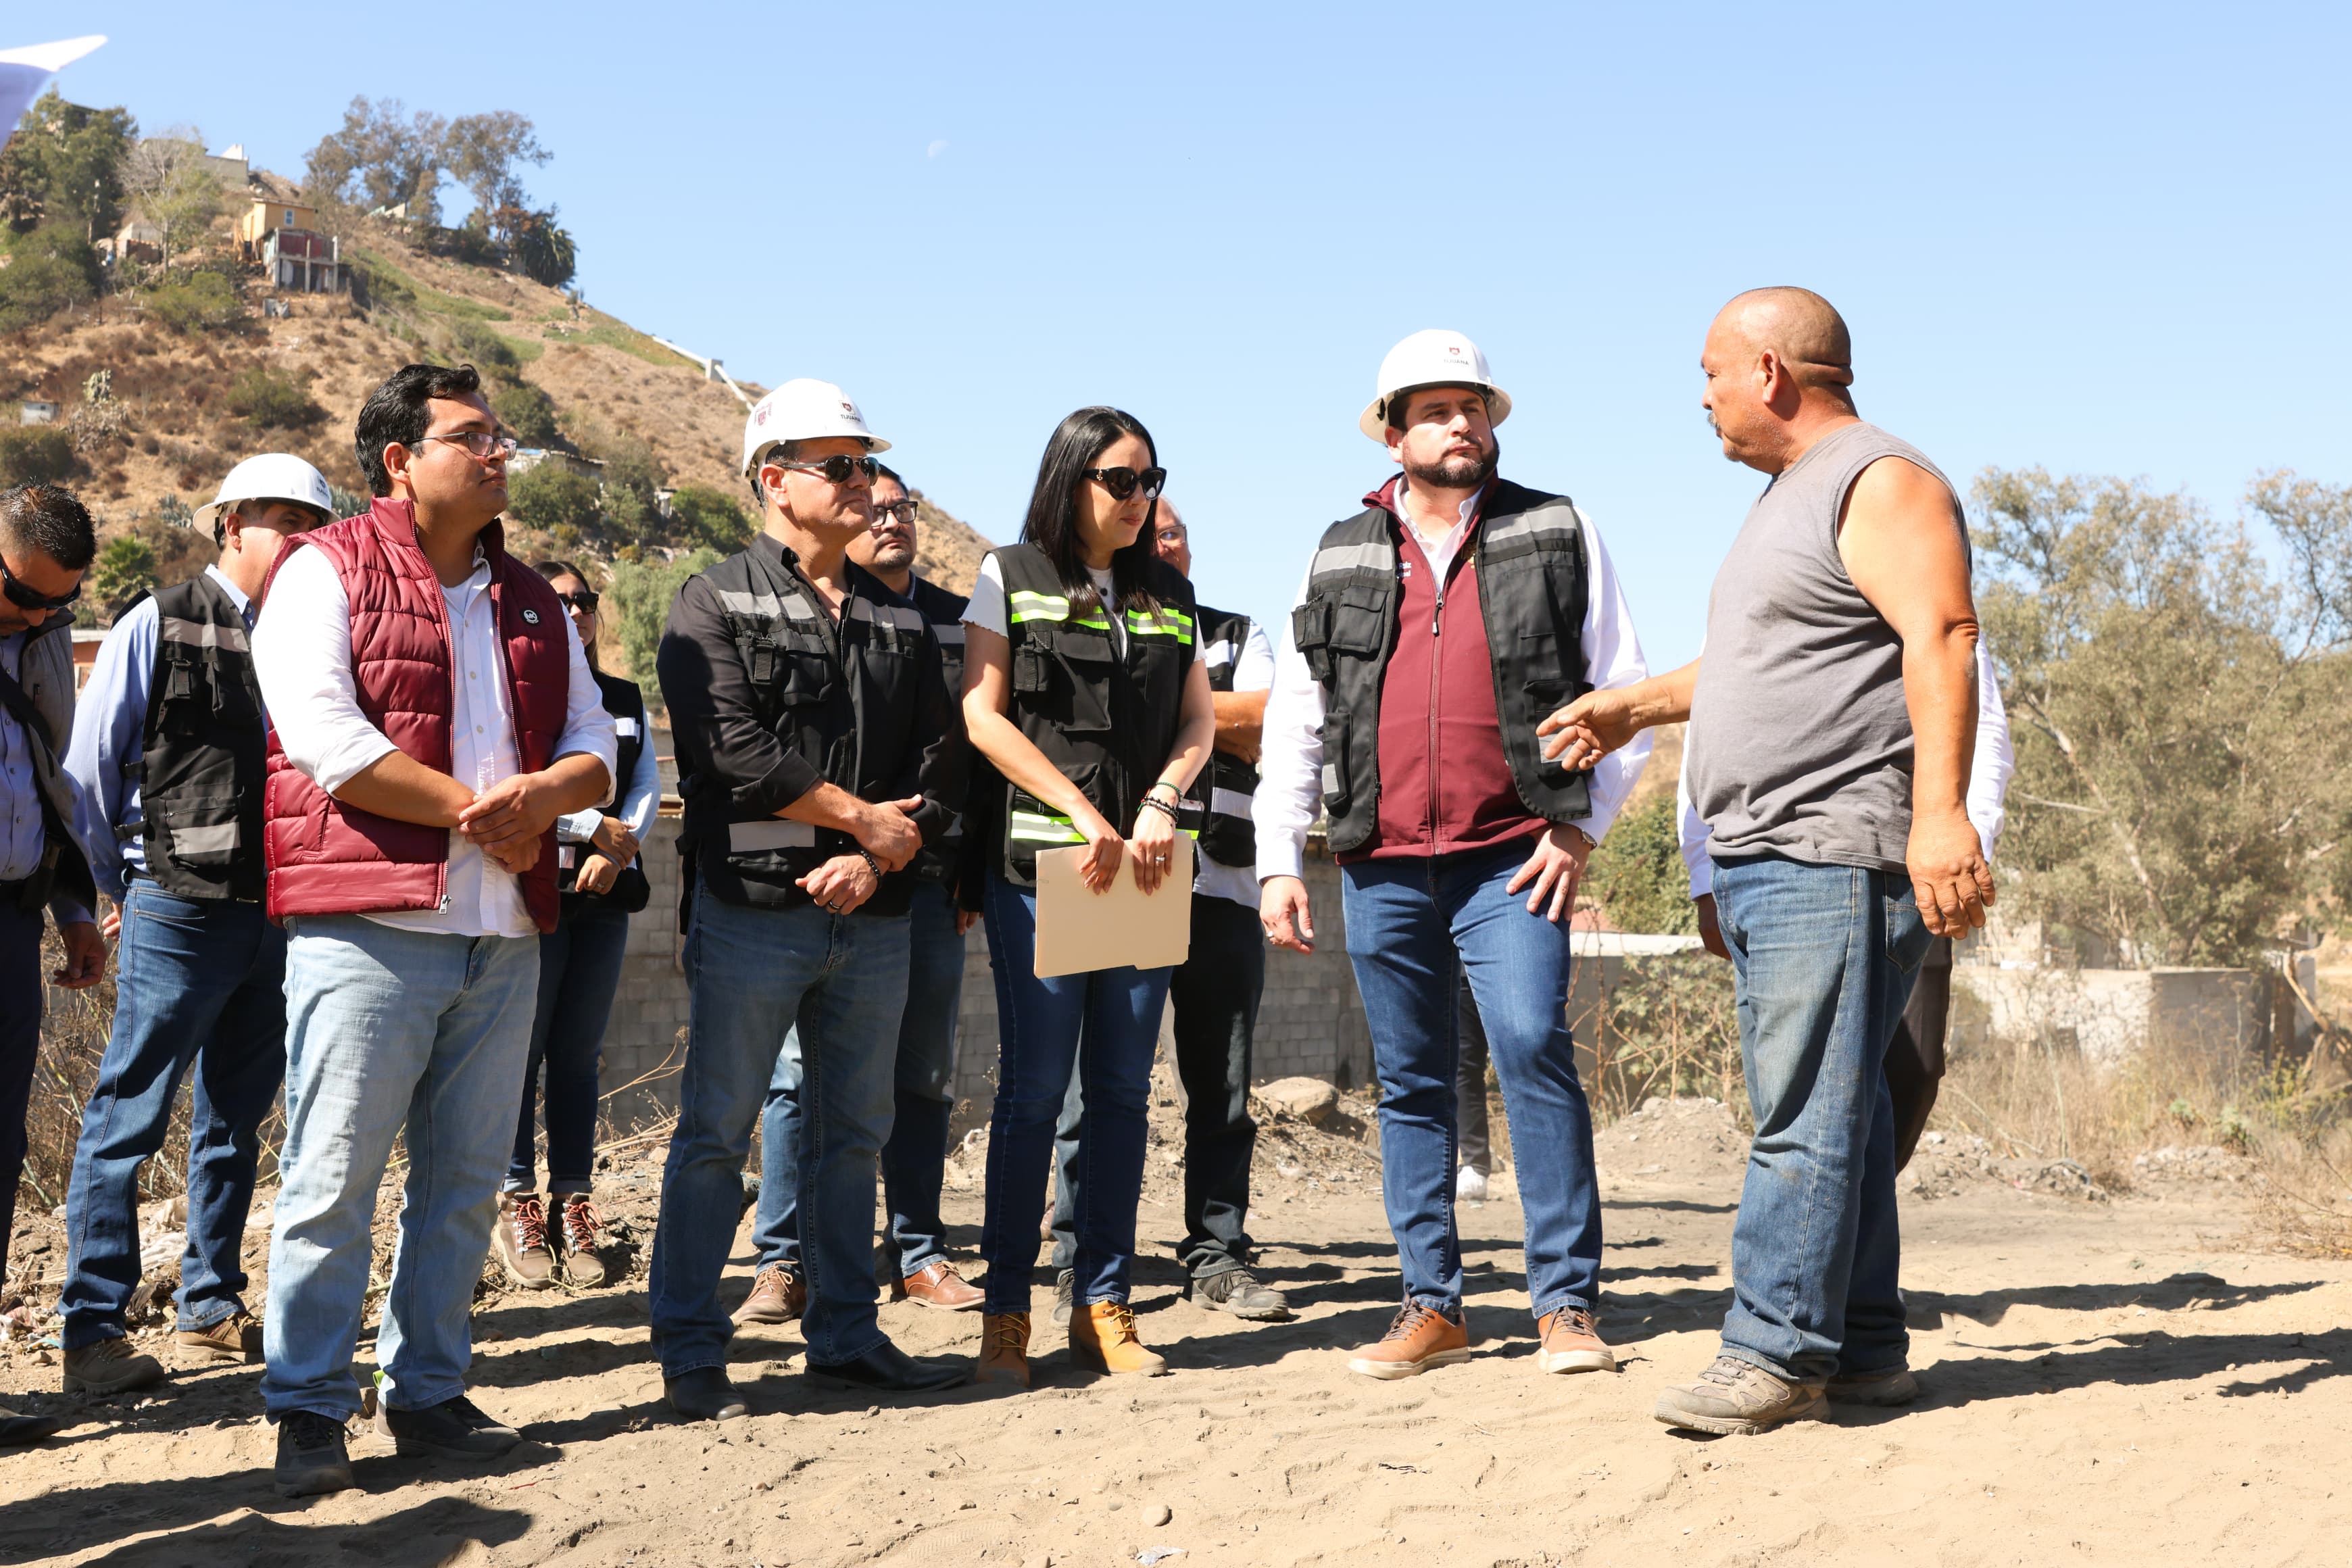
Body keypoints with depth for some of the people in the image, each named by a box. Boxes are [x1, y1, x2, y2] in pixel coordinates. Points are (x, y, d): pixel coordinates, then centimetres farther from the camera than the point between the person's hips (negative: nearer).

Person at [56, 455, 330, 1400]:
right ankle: (93, 1331, 3)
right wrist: (115, 888, 7)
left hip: (276, 917, 5)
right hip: (179, 912, -5)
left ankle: (211, 1307, 24)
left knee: (236, 1121, 13)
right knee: (128, 1119, -4)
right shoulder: (156, 628, -3)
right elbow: (88, 772, 1)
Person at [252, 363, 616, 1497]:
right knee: (333, 1179, -4)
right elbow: (325, 737, -13)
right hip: (368, 925, -6)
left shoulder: (530, 602, 20)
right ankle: (309, 1410, 6)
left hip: (504, 935, 6)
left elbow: (595, 751, 15)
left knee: (464, 1180, 9)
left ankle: (427, 1393, 20)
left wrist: (541, 796, -9)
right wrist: (474, 812, -10)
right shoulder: (325, 572, 0)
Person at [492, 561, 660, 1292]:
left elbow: (648, 783, 10)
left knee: (578, 1055, 8)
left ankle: (573, 1204, 12)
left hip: (604, 897, 5)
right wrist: (597, 829, -11)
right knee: (520, 1050, -2)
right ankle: (516, 1205, 7)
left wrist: (618, 850, -7)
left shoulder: (623, 699, 17)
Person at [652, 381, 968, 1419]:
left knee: (854, 1134, 11)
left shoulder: (900, 621, 16)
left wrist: (878, 858, -8)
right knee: (717, 1131, -1)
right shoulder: (716, 604, 0)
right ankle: (690, 1351, 7)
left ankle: (846, 1335, 21)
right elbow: (733, 751, -13)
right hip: (754, 907, -5)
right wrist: (865, 817, -9)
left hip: (873, 915, 6)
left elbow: (941, 764, 9)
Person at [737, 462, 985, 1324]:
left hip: (929, 881, 3)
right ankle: (784, 1261, 6)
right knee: (801, 1073, -1)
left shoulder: (957, 623, 13)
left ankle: (920, 1253, 18)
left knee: (923, 1076, 9)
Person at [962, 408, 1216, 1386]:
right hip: (1037, 860, -4)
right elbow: (983, 716, -4)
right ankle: (1006, 1311, 3)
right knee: (1035, 1086, -4)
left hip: (1144, 863, 4)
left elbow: (1199, 720, 12)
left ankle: (1103, 1305, 12)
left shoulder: (1169, 594, 15)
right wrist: (1084, 813, -12)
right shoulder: (1010, 579, 4)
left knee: (1123, 1086, 5)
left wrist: (1157, 807, -7)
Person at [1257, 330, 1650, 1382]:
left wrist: (1583, 825, -1)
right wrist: (1278, 861, 7)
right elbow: (1294, 721, 14)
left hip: (1512, 859, -3)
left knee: (1533, 1050, -16)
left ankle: (1567, 1302, -7)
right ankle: (1431, 1305, 16)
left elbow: (1626, 689, 8)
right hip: (1382, 866, 3)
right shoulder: (1342, 557, 13)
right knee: (1411, 1083, 7)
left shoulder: (1555, 535, 7)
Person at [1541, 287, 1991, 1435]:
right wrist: (1634, 707, 39)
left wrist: (1941, 811, -30)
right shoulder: (1787, 498, 24)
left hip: (1838, 855, -10)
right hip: (1761, 858, 10)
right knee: (1831, 1107, 10)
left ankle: (1776, 1351, -9)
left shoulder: (1882, 484, -8)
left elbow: (1942, 641, -20)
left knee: (1808, 1112, -11)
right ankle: (1864, 1351, 15)